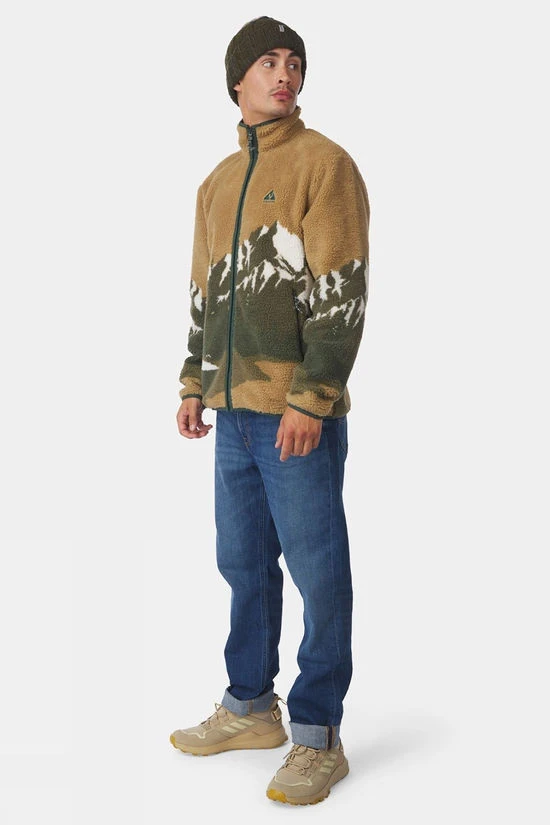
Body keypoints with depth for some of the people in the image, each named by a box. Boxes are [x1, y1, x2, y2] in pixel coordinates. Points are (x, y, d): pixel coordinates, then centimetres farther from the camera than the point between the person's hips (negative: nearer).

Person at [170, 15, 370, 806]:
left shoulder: (324, 162, -4)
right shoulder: (217, 183, 18)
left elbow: (343, 291, -12)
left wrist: (310, 400, -18)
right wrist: (194, 385, 16)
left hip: (299, 414, -7)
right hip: (235, 412, 7)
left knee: (318, 570, 0)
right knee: (242, 562, 15)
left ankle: (317, 737, 10)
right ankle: (251, 707, 30)